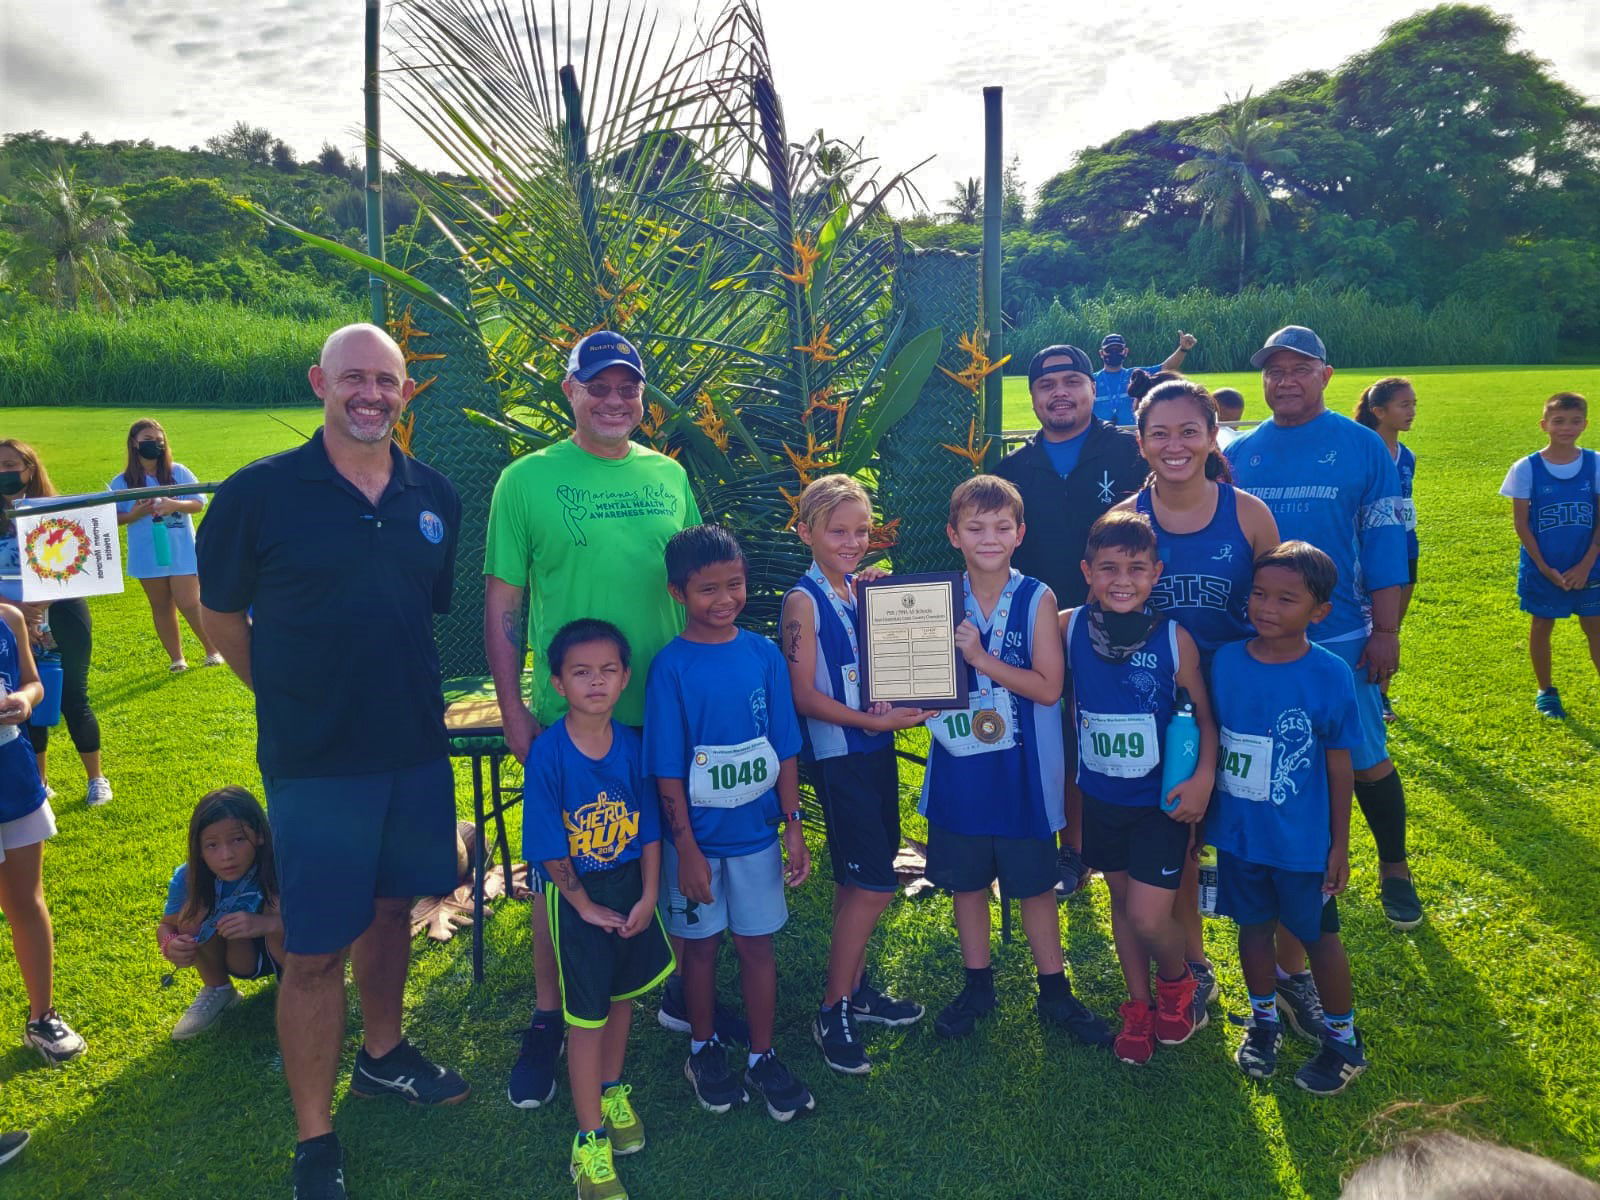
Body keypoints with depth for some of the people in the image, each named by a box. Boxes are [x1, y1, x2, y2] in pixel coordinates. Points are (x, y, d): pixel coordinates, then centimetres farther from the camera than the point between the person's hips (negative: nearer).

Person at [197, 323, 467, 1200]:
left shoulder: (434, 497, 2)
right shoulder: (260, 492, -9)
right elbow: (221, 615, 1)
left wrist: (395, 689, 10)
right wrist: (293, 697, 4)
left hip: (416, 749, 4)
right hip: (313, 762, -4)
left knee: (392, 907, 20)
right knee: (314, 951, 4)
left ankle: (382, 1055, 44)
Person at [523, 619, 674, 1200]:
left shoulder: (632, 745, -8)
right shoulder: (547, 752, -19)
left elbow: (650, 829, -1)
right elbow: (549, 847, -15)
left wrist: (648, 897, -4)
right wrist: (585, 905, -11)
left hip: (630, 886, 4)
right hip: (576, 894, -4)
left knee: (622, 995, 20)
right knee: (586, 1015, 4)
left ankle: (611, 1091, 44)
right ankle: (590, 1140, 19)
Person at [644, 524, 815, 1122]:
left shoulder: (764, 654, -4)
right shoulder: (671, 666, -13)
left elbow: (784, 749, 1)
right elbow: (667, 771, -11)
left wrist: (793, 825, -1)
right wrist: (686, 849, -11)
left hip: (756, 831, 2)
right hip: (697, 836, -2)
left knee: (757, 941, 12)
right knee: (701, 942, 14)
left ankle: (762, 1058, 29)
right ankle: (704, 1050, 34)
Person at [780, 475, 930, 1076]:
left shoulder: (865, 588, 7)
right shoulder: (804, 599, -11)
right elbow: (803, 694, -16)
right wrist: (873, 721, -20)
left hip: (876, 747, 7)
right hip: (837, 754, -7)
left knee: (858, 882, 16)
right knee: (874, 885, -7)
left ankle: (854, 986, 32)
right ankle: (833, 1012, 7)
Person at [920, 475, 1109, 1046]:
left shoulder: (1037, 599, -9)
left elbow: (1048, 688, -15)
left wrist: (980, 657, -23)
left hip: (1022, 768, -2)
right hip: (959, 765, 3)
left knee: (1035, 882, 11)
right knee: (966, 880, 15)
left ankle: (1054, 992, 29)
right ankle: (978, 984, 34)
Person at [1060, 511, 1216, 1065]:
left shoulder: (1174, 637, -15)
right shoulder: (1069, 627, -10)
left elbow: (1204, 712, -5)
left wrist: (1204, 779, -13)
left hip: (1161, 799, -3)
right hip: (1101, 796, 3)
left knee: (1148, 917, -6)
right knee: (1121, 901, 18)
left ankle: (1178, 983, 29)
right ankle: (1139, 1005, 39)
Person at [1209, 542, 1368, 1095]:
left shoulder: (1330, 675, -15)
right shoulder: (1225, 661, -7)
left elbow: (1339, 765, -8)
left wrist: (1339, 845, -3)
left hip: (1301, 840, -3)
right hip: (1238, 834, 3)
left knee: (1319, 933, 14)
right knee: (1254, 925, 19)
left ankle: (1344, 1039, 35)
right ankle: (1263, 1020, 41)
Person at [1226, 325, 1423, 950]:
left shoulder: (1362, 446, -2)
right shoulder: (1239, 452, 5)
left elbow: (1385, 541, -4)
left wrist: (1385, 630, -8)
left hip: (1341, 636, -2)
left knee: (1367, 761, 6)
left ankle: (1395, 870, 29)